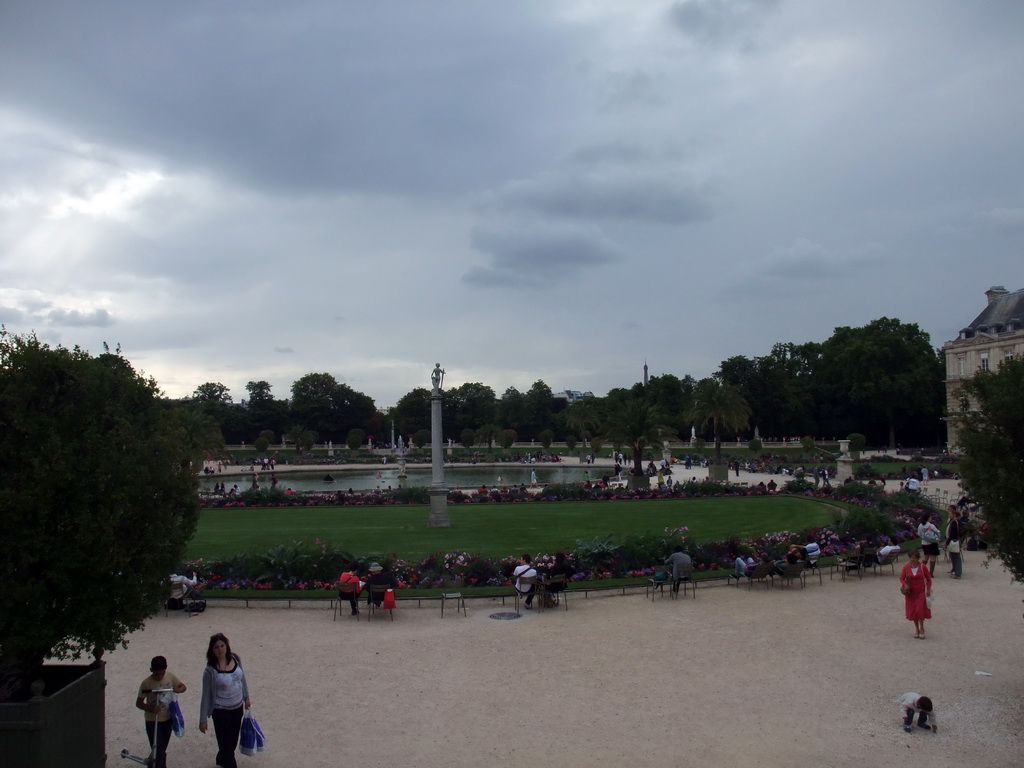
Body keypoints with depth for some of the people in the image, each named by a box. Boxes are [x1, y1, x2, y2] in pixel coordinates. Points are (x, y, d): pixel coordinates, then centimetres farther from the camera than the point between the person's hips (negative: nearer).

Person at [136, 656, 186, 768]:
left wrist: (178, 689, -20)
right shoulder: (146, 683, -18)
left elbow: (183, 686, 4)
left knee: (162, 749, 20)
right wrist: (150, 708, -29)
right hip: (153, 722, -4)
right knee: (158, 751, -5)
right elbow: (138, 703, -11)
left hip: (167, 719, 4)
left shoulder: (170, 676, -9)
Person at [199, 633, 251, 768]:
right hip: (221, 711, -5)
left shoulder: (235, 659, -9)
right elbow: (206, 696, -15)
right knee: (227, 742, 3)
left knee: (233, 740, 23)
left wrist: (246, 697, 16)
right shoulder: (210, 670, -22)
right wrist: (203, 720, -10)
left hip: (237, 707, 5)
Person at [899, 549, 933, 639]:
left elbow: (928, 579, 0)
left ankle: (921, 629, 11)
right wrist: (905, 585, -18)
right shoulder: (906, 567, -5)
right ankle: (917, 629, 24)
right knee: (912, 611, 6)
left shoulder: (922, 567, -9)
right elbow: (901, 578, 1)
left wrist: (928, 590, -4)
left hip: (921, 592, -2)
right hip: (910, 592, 2)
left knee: (921, 610, -9)